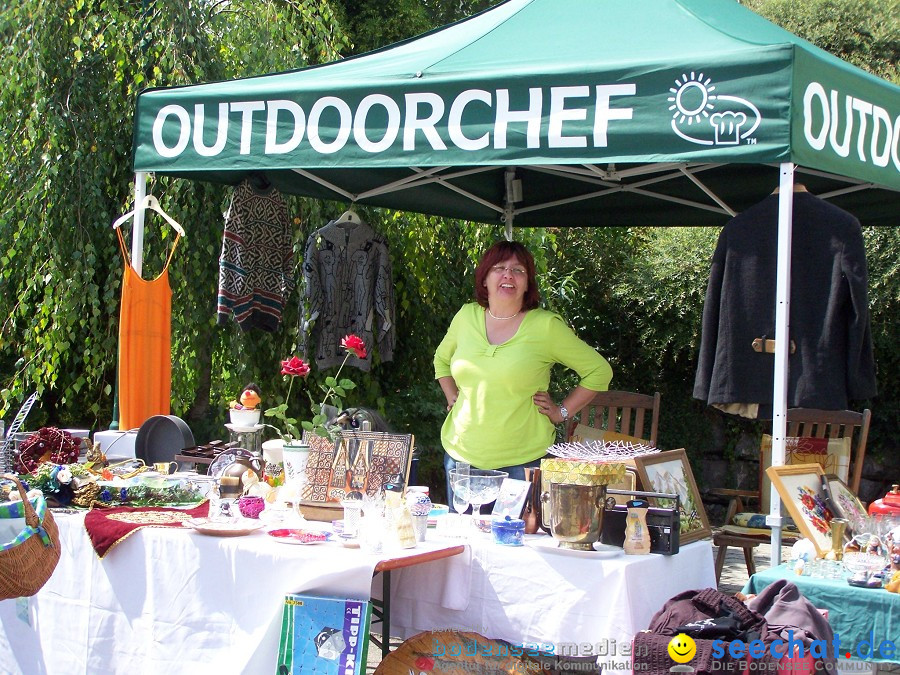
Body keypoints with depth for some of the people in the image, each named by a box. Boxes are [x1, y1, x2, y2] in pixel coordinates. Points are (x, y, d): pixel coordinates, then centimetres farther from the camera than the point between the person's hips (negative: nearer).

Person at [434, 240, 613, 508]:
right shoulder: (467, 316, 6)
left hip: (522, 461, -4)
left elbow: (599, 370, 1)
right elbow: (442, 358, 25)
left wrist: (562, 411, -2)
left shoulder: (546, 325, -6)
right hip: (461, 454, 4)